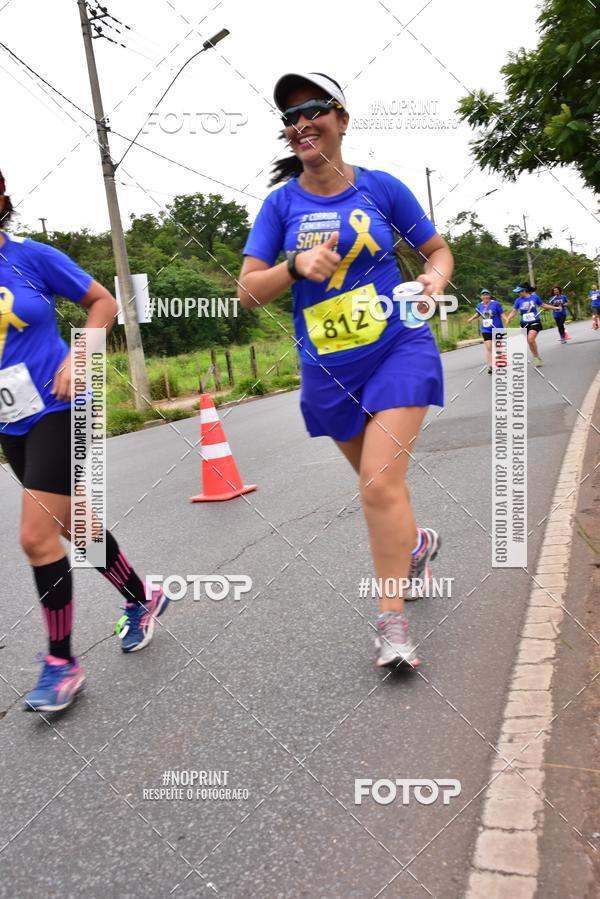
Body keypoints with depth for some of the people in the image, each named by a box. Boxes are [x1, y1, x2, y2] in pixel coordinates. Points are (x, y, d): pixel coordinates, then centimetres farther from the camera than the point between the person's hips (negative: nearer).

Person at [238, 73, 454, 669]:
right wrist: (296, 266, -23)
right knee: (379, 482, 18)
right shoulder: (281, 203, 0)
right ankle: (417, 543, 49)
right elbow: (248, 291, -5)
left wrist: (435, 276, -12)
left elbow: (437, 249, 10)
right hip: (327, 369, 3)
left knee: (380, 486, -15)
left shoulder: (381, 188, -2)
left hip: (398, 350, -3)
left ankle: (391, 621, -1)